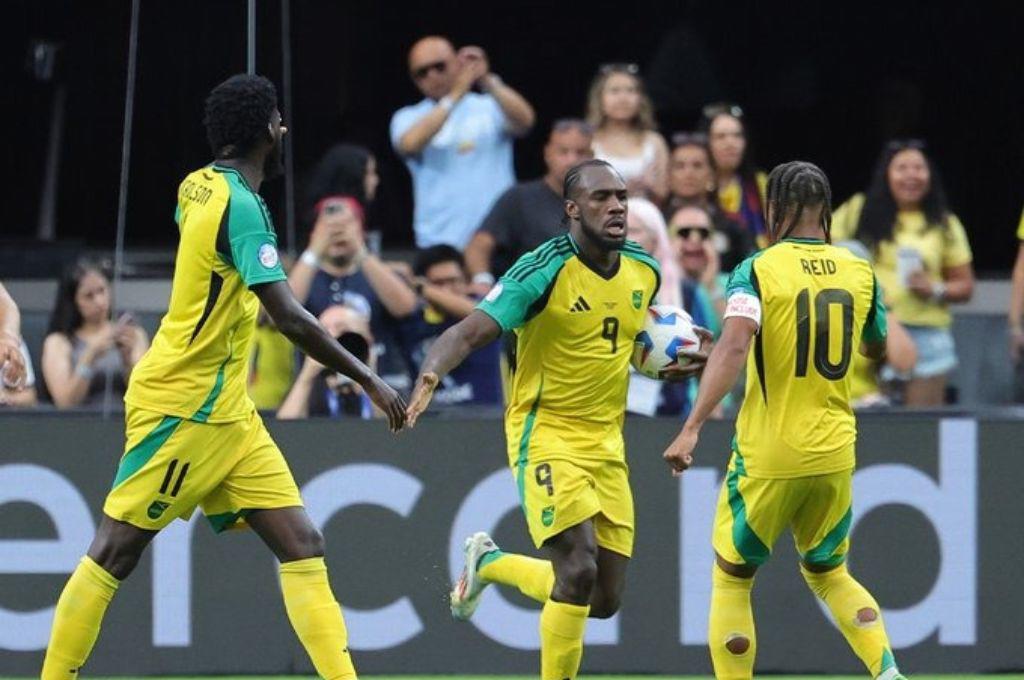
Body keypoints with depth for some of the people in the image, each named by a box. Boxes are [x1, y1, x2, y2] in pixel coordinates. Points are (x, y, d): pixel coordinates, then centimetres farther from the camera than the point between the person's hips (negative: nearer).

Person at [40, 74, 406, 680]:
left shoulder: (199, 187, 7)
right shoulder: (241, 204, -19)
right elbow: (290, 318, -24)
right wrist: (369, 380, -20)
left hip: (226, 413, 9)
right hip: (182, 408, -9)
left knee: (303, 544, 1)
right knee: (117, 552, -2)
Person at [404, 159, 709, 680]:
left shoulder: (644, 271, 3)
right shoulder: (544, 271, -16)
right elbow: (470, 333, -23)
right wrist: (431, 374, -43)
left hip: (606, 444, 6)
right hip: (545, 436, -6)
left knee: (604, 601, 7)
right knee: (578, 569, -23)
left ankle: (490, 564, 32)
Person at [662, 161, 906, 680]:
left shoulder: (757, 270, -9)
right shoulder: (859, 272, 4)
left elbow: (733, 347, -25)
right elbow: (877, 350, 21)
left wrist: (691, 429, -28)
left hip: (768, 456, -4)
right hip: (835, 456, 4)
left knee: (731, 580, 10)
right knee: (828, 573, 23)